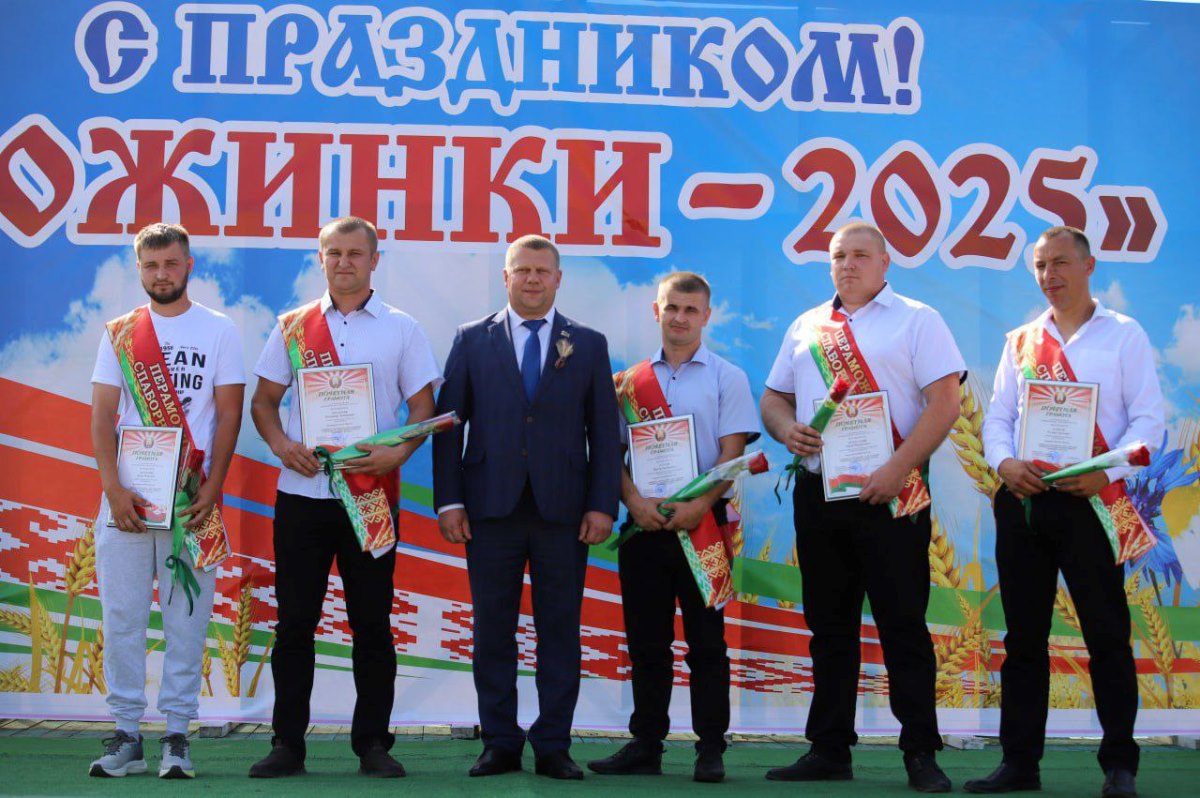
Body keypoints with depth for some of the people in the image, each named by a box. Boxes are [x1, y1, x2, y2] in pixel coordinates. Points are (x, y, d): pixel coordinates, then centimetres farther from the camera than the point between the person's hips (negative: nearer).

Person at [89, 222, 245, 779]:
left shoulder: (218, 331, 6)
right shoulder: (119, 334, 11)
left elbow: (228, 414, 2)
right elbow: (102, 415, 6)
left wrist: (212, 489, -9)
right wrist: (113, 488, -7)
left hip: (191, 500, -2)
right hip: (125, 497, 2)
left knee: (187, 617, 0)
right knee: (122, 615, 1)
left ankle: (176, 736, 6)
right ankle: (126, 734, 10)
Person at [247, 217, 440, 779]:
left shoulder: (401, 330, 6)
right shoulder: (293, 326, 10)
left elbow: (423, 408, 4)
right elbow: (263, 400, 11)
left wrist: (397, 453, -14)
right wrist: (280, 442, -8)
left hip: (371, 494, -1)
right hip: (302, 491, 1)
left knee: (372, 623, 3)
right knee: (294, 621, 3)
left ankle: (372, 743, 12)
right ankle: (287, 743, 10)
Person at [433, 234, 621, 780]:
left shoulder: (589, 345, 10)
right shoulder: (472, 340, 9)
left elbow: (605, 432, 6)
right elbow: (448, 423, 6)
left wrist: (602, 505, -3)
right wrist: (449, 500, -2)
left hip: (564, 510, 0)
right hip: (492, 509, 0)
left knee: (559, 631, 3)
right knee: (493, 630, 4)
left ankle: (553, 746, 10)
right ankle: (499, 744, 13)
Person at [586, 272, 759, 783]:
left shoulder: (726, 378, 3)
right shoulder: (631, 381, 11)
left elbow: (732, 452, -4)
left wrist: (698, 506, -17)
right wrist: (634, 500, -9)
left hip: (702, 522, -3)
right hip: (645, 523, 3)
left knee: (706, 640, 0)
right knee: (646, 641, 7)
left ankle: (711, 748, 6)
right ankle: (646, 745, 14)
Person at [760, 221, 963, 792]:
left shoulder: (916, 320, 0)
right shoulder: (806, 327, 16)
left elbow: (944, 402, -9)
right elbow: (773, 396, 20)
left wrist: (897, 469, -18)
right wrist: (785, 428, -4)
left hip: (890, 494, -5)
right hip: (817, 491, 5)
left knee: (903, 626, -4)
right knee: (829, 627, 10)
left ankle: (920, 754, 2)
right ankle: (829, 750, 17)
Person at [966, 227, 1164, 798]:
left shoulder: (1123, 335, 3)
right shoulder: (1020, 340, 14)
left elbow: (1147, 418, -4)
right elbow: (997, 416, 12)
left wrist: (1107, 472, -18)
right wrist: (1004, 461, -9)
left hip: (1090, 501, -4)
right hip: (1023, 499, 4)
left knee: (1106, 634, -1)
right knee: (1023, 636, 7)